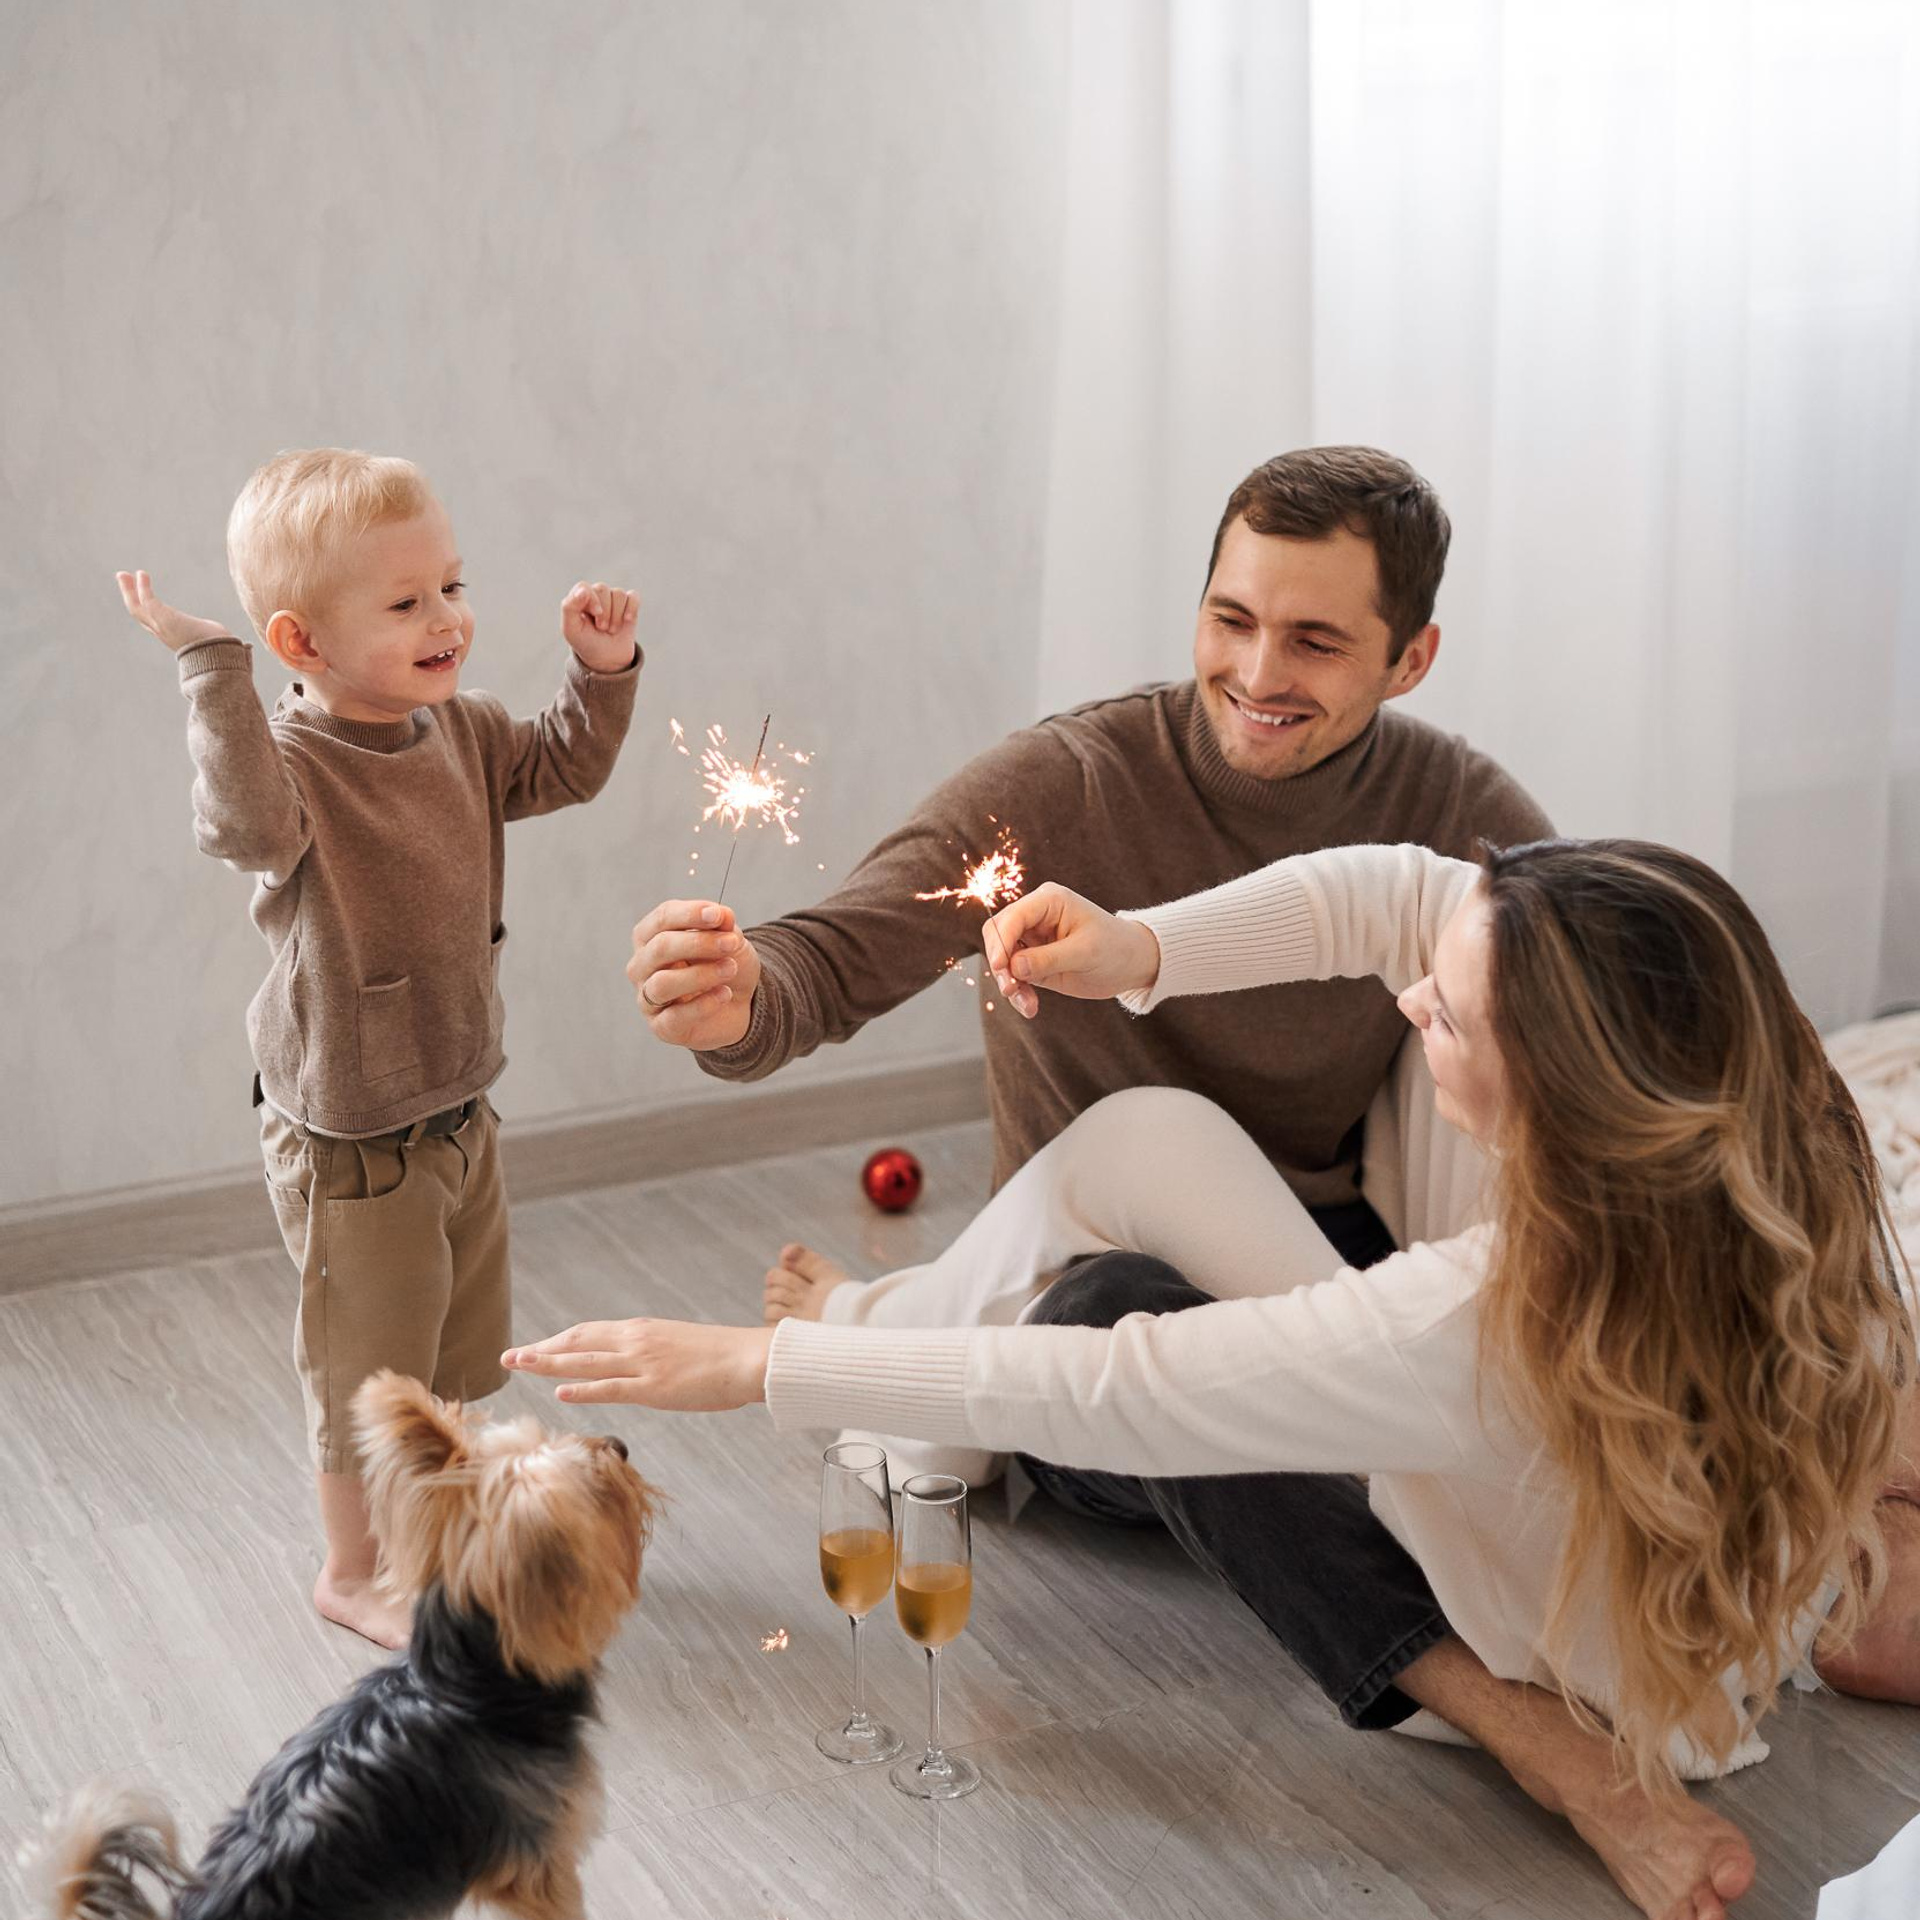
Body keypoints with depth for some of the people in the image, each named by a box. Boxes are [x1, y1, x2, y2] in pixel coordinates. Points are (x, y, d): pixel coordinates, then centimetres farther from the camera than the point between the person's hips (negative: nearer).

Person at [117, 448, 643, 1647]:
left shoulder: (459, 731, -1)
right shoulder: (290, 759, -26)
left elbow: (564, 769, 15)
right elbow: (252, 826, -49)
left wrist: (603, 670, 0)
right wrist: (211, 668, -50)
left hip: (460, 1111, 8)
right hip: (352, 1145, -8)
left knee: (459, 1351, 24)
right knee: (371, 1367, 10)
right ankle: (355, 1570, 32)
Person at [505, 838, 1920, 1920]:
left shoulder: (1486, 1324, -41)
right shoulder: (1791, 1126, -24)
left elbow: (1099, 1393, -32)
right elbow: (1400, 894, -14)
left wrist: (753, 1364, -22)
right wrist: (1143, 947, -24)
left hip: (1605, 1678, -5)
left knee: (1113, 1296, -8)